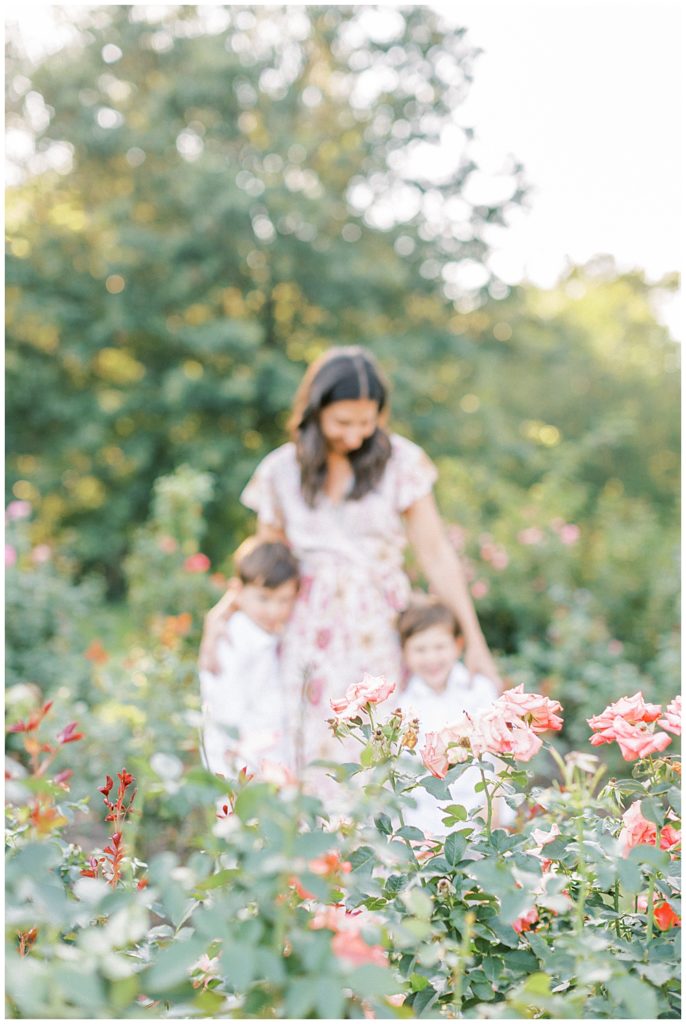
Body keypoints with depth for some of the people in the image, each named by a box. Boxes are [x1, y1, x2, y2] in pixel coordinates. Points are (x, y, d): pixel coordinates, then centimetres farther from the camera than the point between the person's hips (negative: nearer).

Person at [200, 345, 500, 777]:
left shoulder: (401, 462, -3)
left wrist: (475, 641, -3)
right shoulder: (281, 471, 3)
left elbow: (436, 552, -2)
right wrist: (227, 604, -6)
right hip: (311, 634, 1)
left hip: (380, 632, -1)